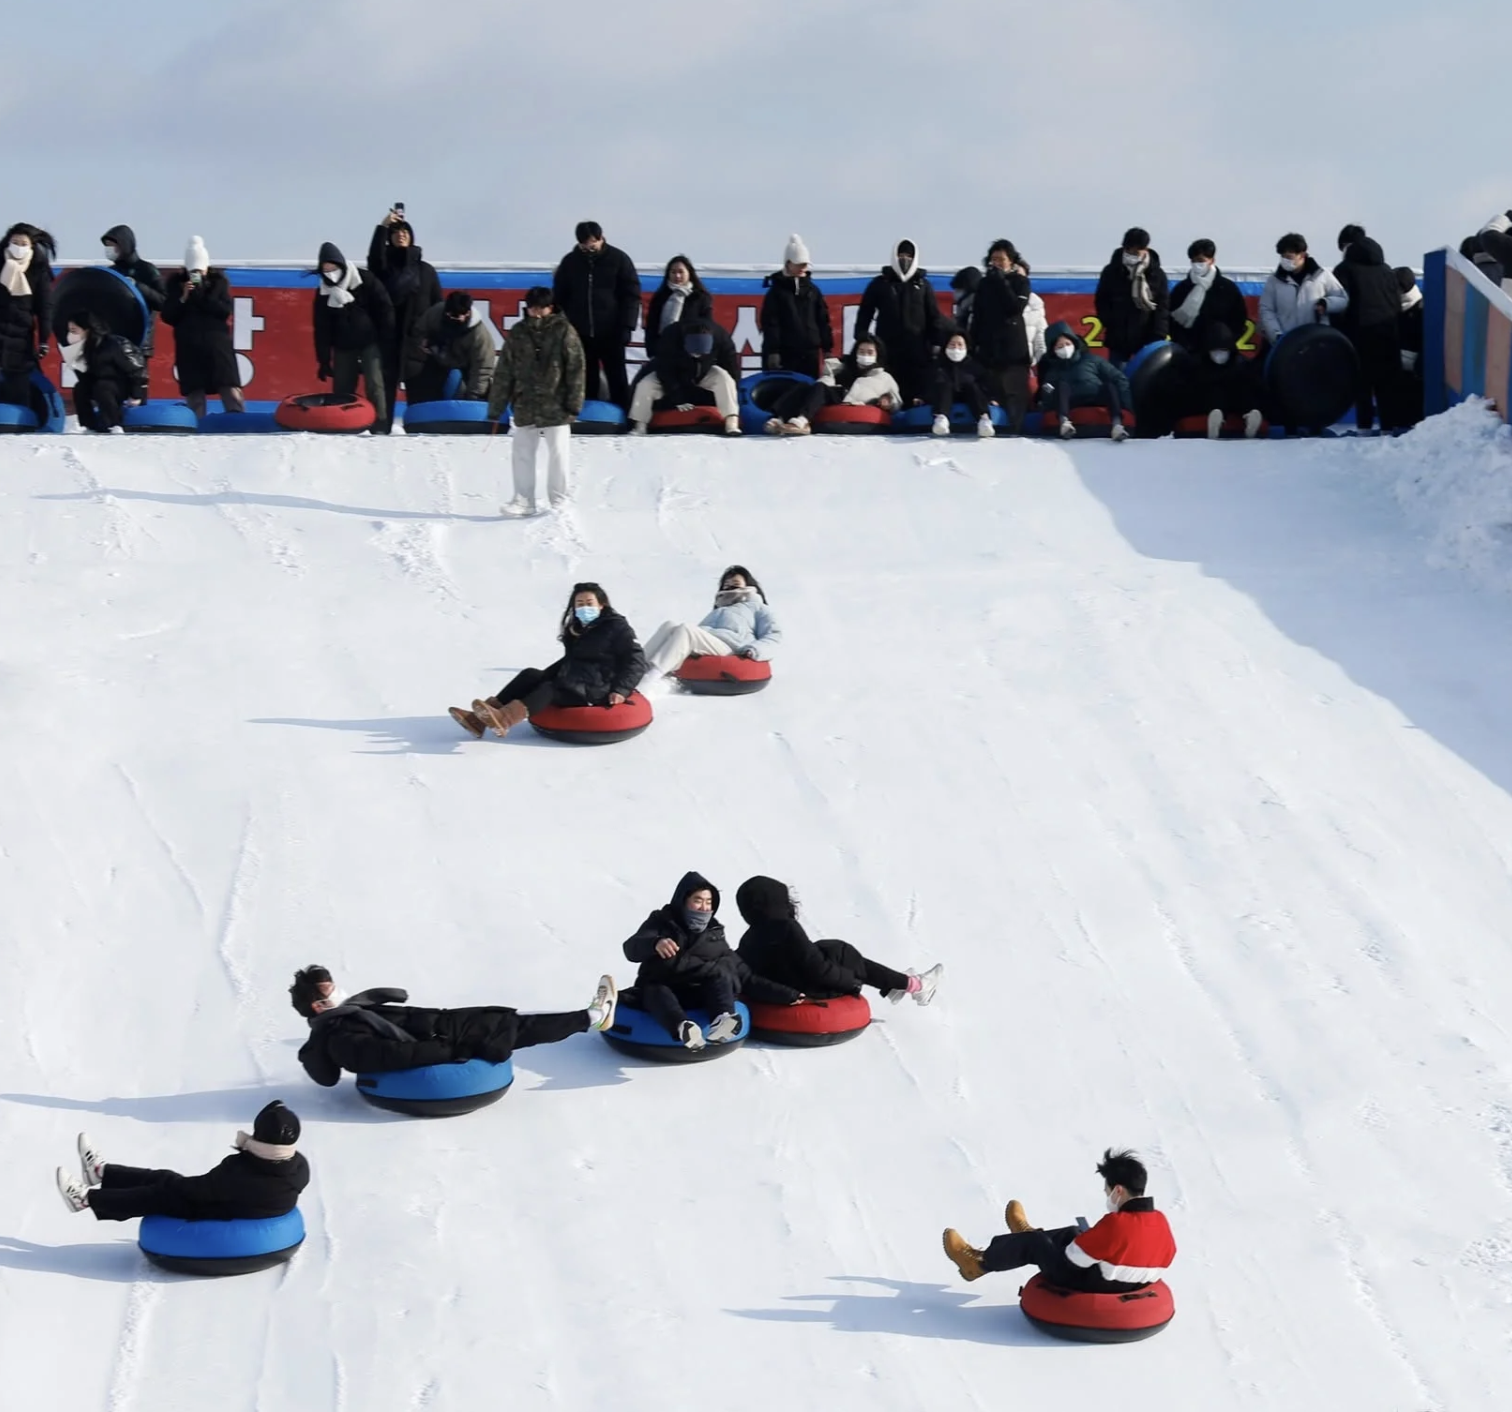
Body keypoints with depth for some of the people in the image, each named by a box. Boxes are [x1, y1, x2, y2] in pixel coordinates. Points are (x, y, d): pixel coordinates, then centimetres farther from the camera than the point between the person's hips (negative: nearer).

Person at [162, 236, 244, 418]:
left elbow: (227, 311, -6)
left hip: (217, 343, -1)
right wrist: (183, 299, -14)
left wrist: (201, 296, -14)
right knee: (194, 396, 1)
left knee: (231, 390, -7)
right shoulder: (176, 283, 6)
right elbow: (167, 317, 1)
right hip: (189, 346, 1)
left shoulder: (218, 280, 5)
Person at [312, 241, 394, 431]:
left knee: (374, 384, -13)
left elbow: (385, 309, -7)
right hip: (343, 346, 4)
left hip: (369, 342, -4)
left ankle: (380, 423, -13)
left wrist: (388, 340, -11)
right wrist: (323, 360, 1)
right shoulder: (323, 293, 0)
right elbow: (321, 329, 4)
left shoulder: (365, 282, -11)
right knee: (342, 389, 4)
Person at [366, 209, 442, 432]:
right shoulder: (384, 265, 10)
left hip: (417, 336, 1)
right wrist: (383, 226, -25)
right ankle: (382, 428, -9)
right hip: (389, 334, -1)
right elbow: (375, 255, -15)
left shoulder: (425, 270, 14)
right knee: (387, 380, -7)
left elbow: (438, 305, 11)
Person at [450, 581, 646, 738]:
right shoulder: (576, 629, 18)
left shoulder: (617, 628, -6)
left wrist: (621, 691, -21)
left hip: (596, 691, -8)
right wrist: (545, 675, 18)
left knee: (549, 690, -30)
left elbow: (636, 660, -10)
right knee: (530, 675, -9)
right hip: (571, 683, 8)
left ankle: (504, 719, -58)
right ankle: (479, 719, -24)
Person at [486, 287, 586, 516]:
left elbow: (576, 369, -6)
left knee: (559, 454, 0)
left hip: (555, 406, -4)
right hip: (525, 407, 4)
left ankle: (560, 500, 10)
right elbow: (503, 372, 6)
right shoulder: (518, 334, 5)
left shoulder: (564, 331, -4)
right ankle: (523, 501, 16)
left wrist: (574, 403, -12)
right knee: (523, 454, 8)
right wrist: (495, 407, 4)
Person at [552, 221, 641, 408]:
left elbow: (631, 295, -2)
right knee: (585, 382, 6)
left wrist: (626, 326, -10)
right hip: (579, 334, 2)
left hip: (611, 333, -2)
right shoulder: (569, 262, 5)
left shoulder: (619, 259, -1)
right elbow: (559, 298, 10)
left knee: (617, 380, 3)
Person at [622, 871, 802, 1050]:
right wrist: (655, 944, -37)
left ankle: (723, 1020, -54)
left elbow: (745, 976, 16)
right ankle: (683, 1028, -69)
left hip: (698, 999, 3)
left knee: (721, 974, -23)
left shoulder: (715, 936, 15)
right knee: (655, 992, -36)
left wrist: (785, 995, 8)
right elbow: (632, 949, -13)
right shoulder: (662, 923, 5)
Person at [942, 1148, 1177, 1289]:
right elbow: (1164, 1260, 7)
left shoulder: (1116, 1224, -32)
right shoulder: (1161, 1222, -10)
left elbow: (1074, 1257, -23)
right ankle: (1027, 1233, 61)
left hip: (1088, 1290, -8)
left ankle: (980, 1262, 35)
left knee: (1035, 1243, 12)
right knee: (1072, 1233, 30)